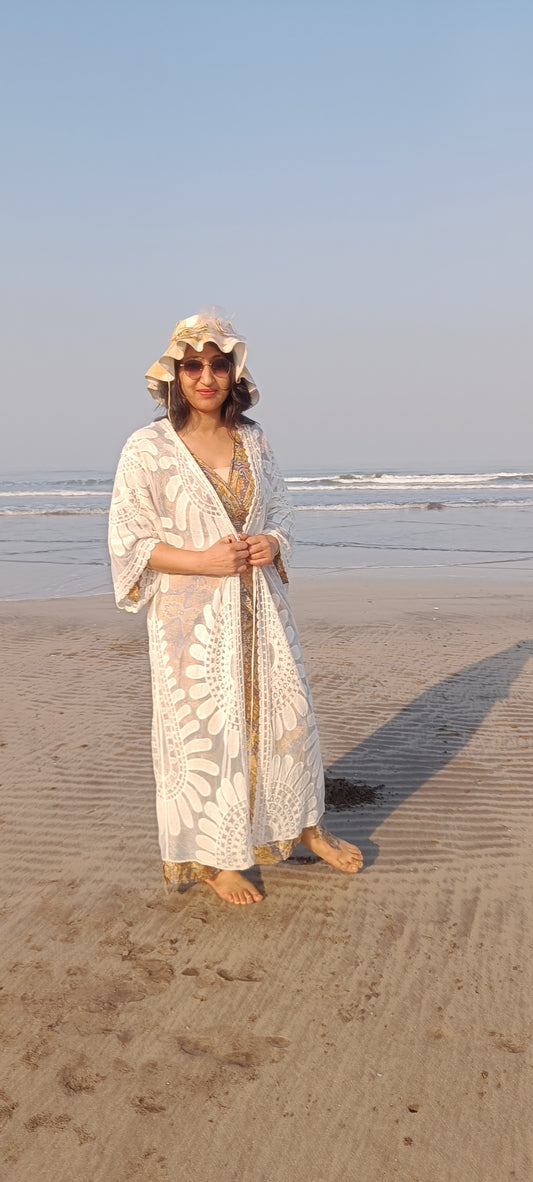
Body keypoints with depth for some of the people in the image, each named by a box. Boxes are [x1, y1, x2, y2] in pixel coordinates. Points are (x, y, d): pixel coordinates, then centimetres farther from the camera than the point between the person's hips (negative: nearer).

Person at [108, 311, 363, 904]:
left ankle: (305, 826, 35)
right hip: (191, 616, -4)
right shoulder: (147, 448, -9)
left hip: (259, 607, 5)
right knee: (203, 730, 3)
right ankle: (212, 858, 23)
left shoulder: (252, 438, 6)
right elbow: (128, 542, -9)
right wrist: (204, 560, -20)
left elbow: (280, 506, 16)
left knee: (287, 713, 12)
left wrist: (272, 542, -7)